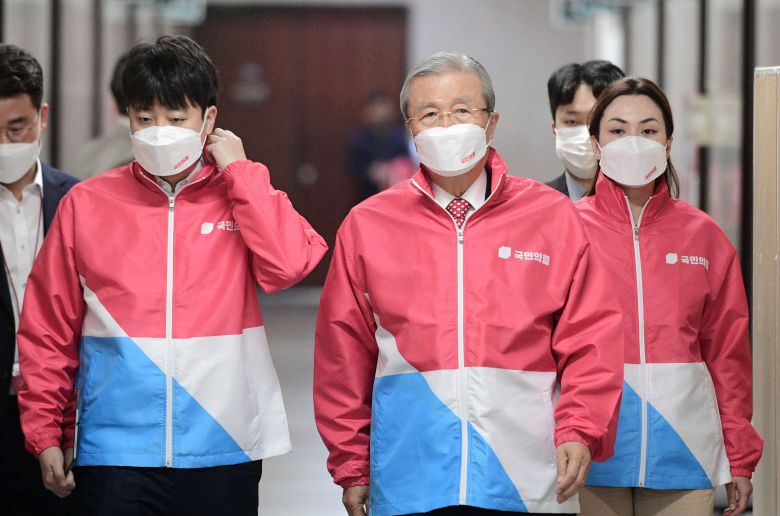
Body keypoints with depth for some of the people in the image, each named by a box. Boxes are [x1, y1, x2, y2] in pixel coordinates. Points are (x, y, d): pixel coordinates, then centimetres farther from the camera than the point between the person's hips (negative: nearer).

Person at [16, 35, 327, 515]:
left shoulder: (241, 196, 5)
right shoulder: (86, 204, 4)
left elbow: (288, 264, -15)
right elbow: (48, 331, 6)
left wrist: (239, 170, -9)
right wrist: (45, 433, 3)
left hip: (223, 449, 0)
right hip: (115, 453, 0)